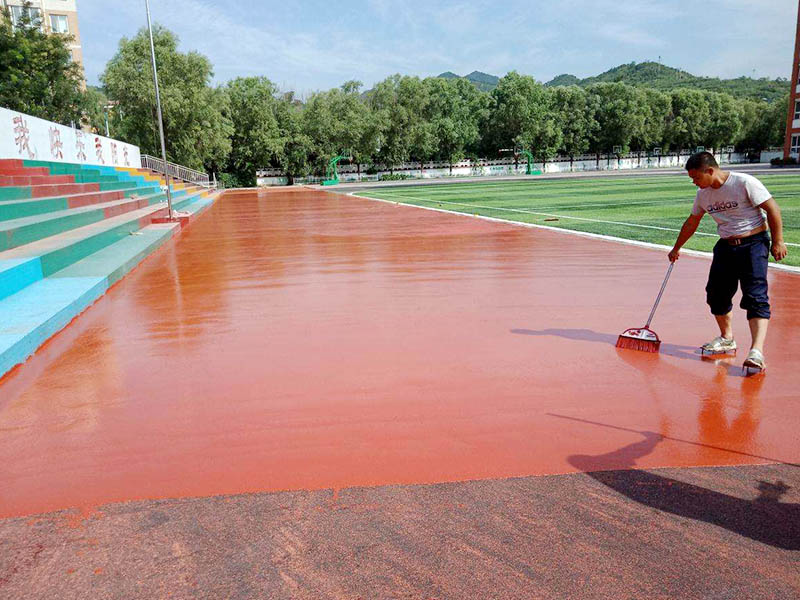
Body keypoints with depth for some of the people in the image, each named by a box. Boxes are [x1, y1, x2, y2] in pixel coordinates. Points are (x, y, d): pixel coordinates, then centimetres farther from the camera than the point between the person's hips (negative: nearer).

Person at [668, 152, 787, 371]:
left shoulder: (745, 183, -15)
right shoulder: (703, 194, 5)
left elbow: (772, 209, -11)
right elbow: (692, 223, 19)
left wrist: (778, 241, -13)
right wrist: (677, 248, 27)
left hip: (753, 244, -6)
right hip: (725, 246, 6)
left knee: (756, 296, -14)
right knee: (716, 294, 5)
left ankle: (757, 352, -21)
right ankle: (727, 339, 26)